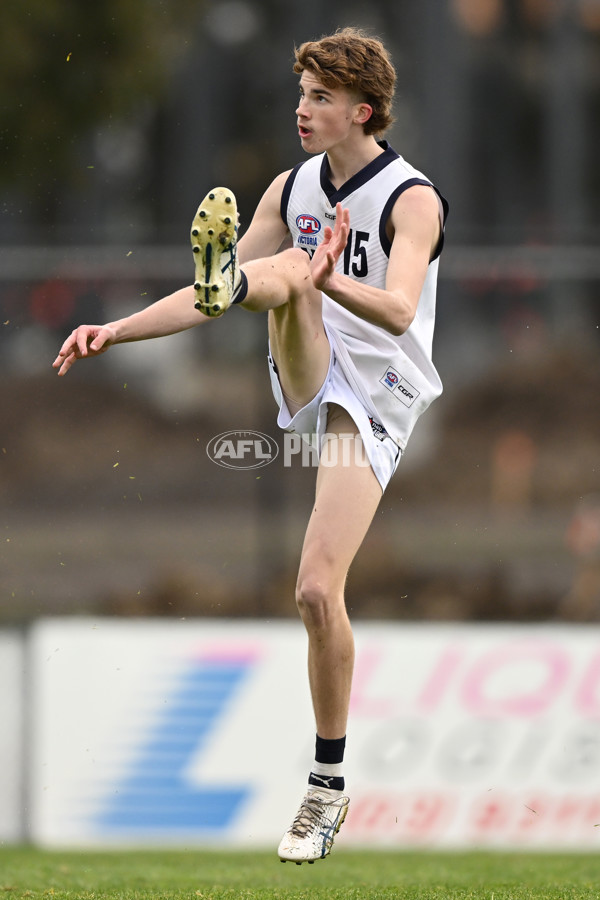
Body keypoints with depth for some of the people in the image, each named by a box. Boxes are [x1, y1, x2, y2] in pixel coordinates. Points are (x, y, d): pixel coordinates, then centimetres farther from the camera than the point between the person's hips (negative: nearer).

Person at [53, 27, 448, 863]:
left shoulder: (412, 200, -8)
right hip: (308, 377, 5)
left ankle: (328, 784, -3)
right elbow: (199, 305, 14)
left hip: (375, 397, -5)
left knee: (318, 590, -16)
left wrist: (333, 283, -45)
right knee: (287, 272, -26)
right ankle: (227, 275, -65)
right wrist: (117, 330, 4)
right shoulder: (293, 189, 10)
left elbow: (397, 310, -27)